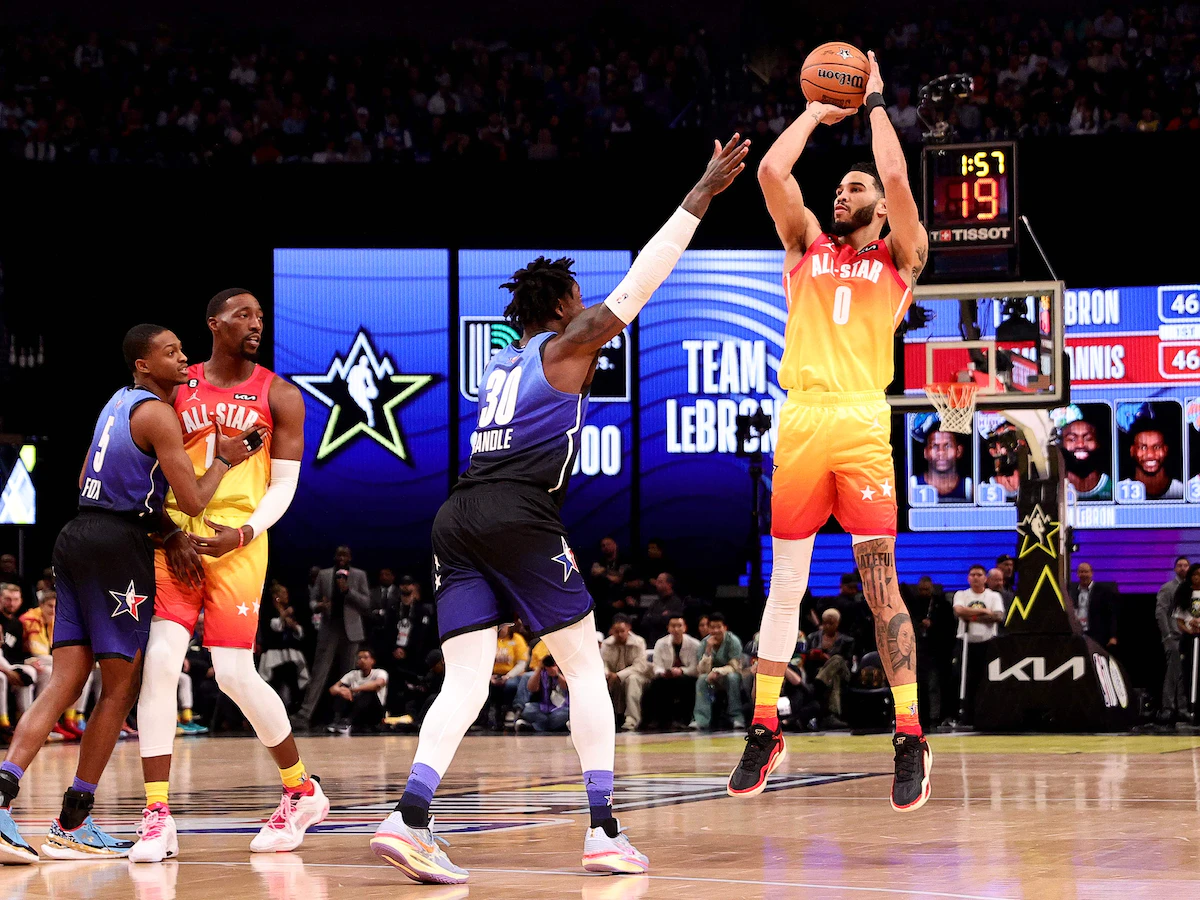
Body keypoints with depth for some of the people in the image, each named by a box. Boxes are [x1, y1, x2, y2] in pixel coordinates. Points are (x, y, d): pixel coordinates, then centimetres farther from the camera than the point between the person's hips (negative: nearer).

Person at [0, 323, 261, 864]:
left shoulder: (118, 403, 19)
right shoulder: (159, 414, -9)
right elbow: (193, 502, -13)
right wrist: (222, 460, 3)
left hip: (78, 536, 8)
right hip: (120, 543, -8)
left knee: (64, 683, 2)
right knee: (121, 688, 1)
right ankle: (72, 825, 4)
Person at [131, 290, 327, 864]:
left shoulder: (279, 396, 6)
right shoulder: (177, 389, 11)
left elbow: (284, 483, 2)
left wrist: (246, 532, -14)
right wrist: (170, 534, -5)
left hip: (238, 542, -2)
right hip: (177, 538, 2)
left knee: (235, 675, -8)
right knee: (159, 663, -12)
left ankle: (301, 793, 14)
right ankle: (157, 819, -9)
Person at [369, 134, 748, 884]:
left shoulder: (502, 363, 25)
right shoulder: (566, 348, 7)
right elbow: (638, 283, 6)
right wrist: (699, 199, 10)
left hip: (460, 516, 6)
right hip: (519, 516, -6)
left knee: (466, 681, 0)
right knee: (585, 666, 5)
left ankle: (410, 821, -19)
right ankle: (604, 831, 1)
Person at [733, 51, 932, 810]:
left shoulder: (900, 256, 12)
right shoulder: (807, 246, 19)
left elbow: (897, 178, -3)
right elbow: (771, 171, 7)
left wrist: (875, 102, 9)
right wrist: (817, 110, 18)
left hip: (864, 425, -3)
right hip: (801, 420, 3)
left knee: (881, 582, -8)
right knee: (785, 584, 7)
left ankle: (911, 742, -7)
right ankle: (765, 732, 14)